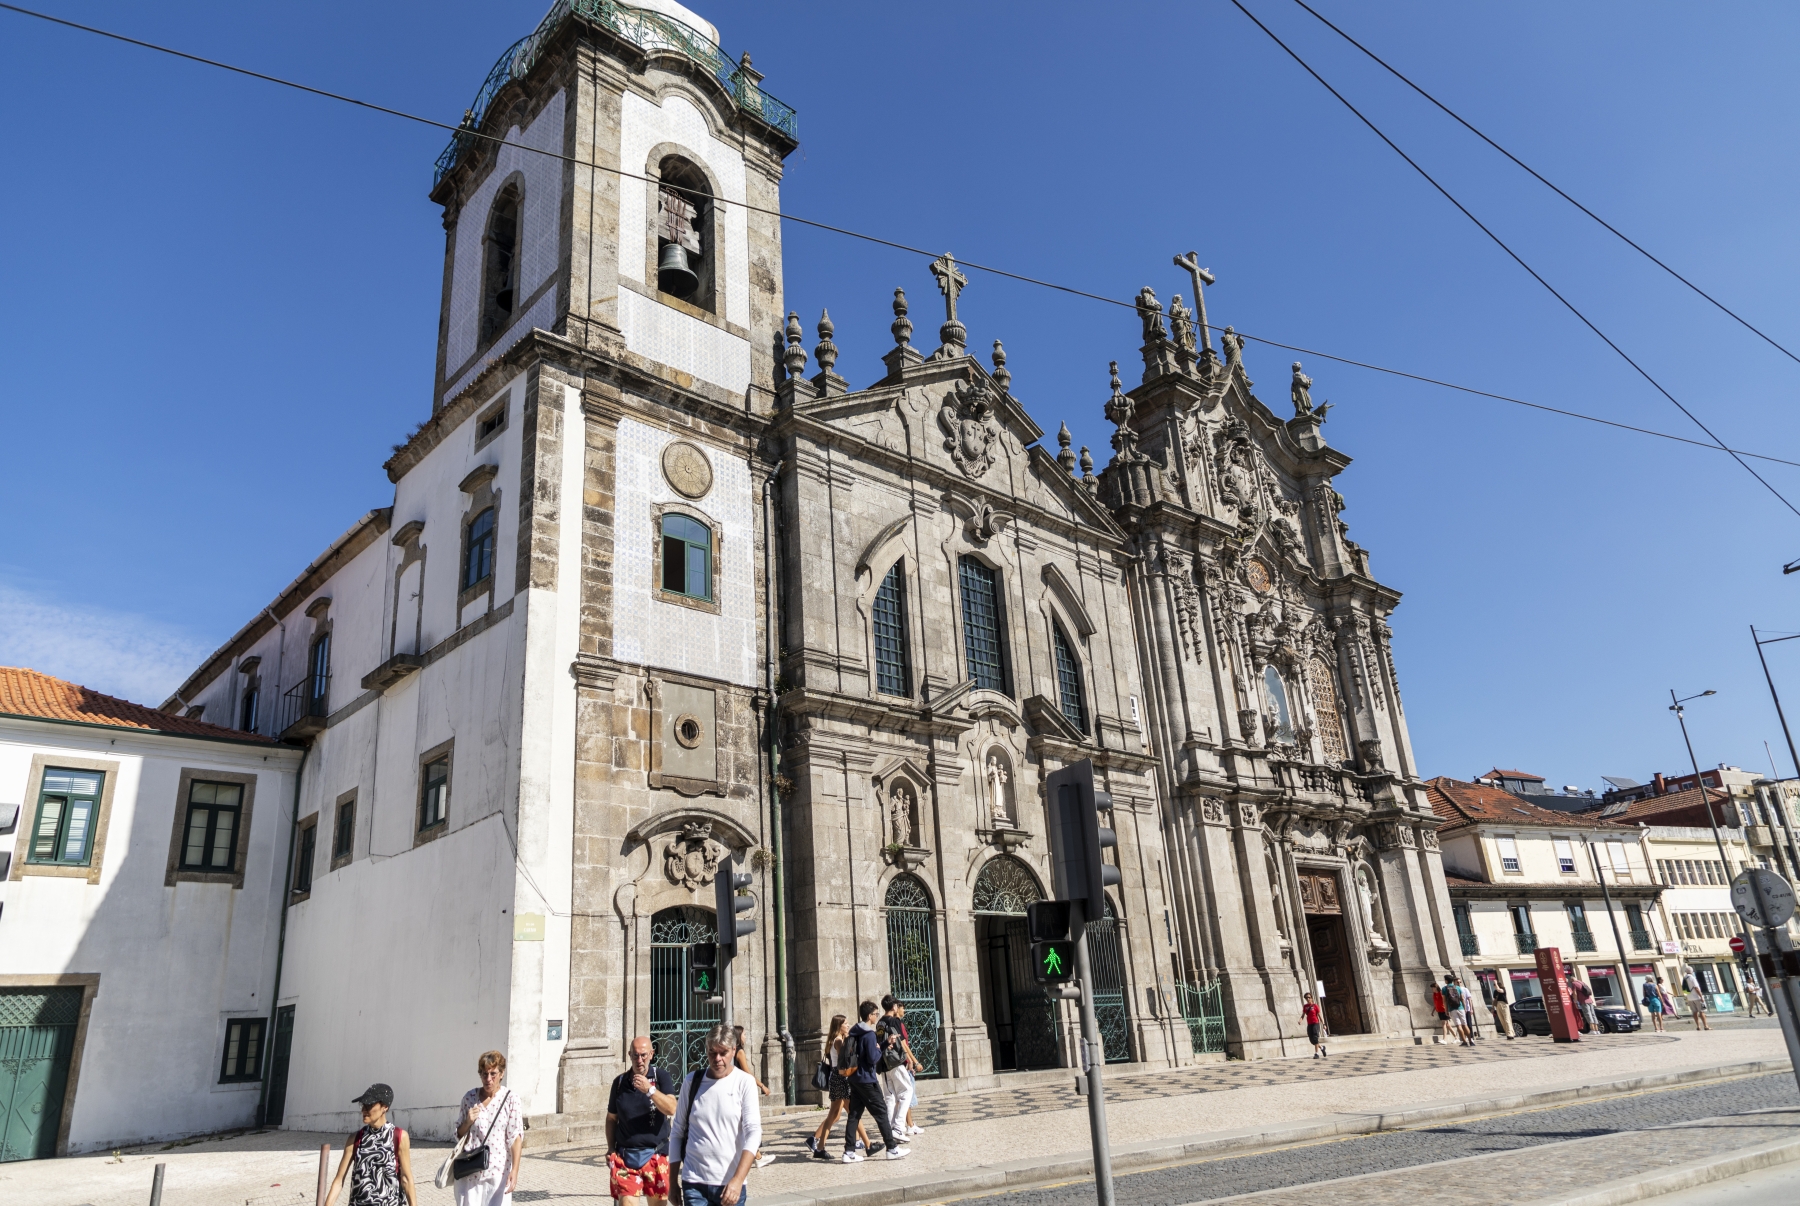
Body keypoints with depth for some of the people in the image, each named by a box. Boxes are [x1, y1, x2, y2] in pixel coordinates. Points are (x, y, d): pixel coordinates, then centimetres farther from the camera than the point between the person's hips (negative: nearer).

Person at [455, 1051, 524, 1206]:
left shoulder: (510, 1100, -6)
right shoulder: (469, 1097, 4)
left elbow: (516, 1138, -8)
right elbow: (459, 1134, 15)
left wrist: (514, 1170, -16)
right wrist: (468, 1122, -6)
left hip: (498, 1171, -3)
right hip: (470, 1171, 3)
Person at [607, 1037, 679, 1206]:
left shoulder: (661, 1076, -4)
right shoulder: (619, 1081, 4)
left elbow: (672, 1109, -16)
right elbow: (612, 1118, 14)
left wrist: (649, 1089, -27)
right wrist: (610, 1149, 9)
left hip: (655, 1154, -1)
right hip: (625, 1155, 1)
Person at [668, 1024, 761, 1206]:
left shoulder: (744, 1082, -4)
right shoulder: (692, 1081, 3)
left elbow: (753, 1132, -11)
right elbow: (677, 1132, 10)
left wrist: (738, 1180, -21)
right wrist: (672, 1183, 9)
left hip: (731, 1184, -1)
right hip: (694, 1184, 1)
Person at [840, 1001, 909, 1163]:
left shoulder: (854, 1033, 11)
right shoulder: (869, 1034, -17)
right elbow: (873, 1058, -21)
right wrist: (879, 1050, -2)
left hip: (854, 1078, 8)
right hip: (867, 1080, -8)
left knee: (854, 1114, 8)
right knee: (881, 1113, 0)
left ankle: (849, 1151, 6)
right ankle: (892, 1148, 5)